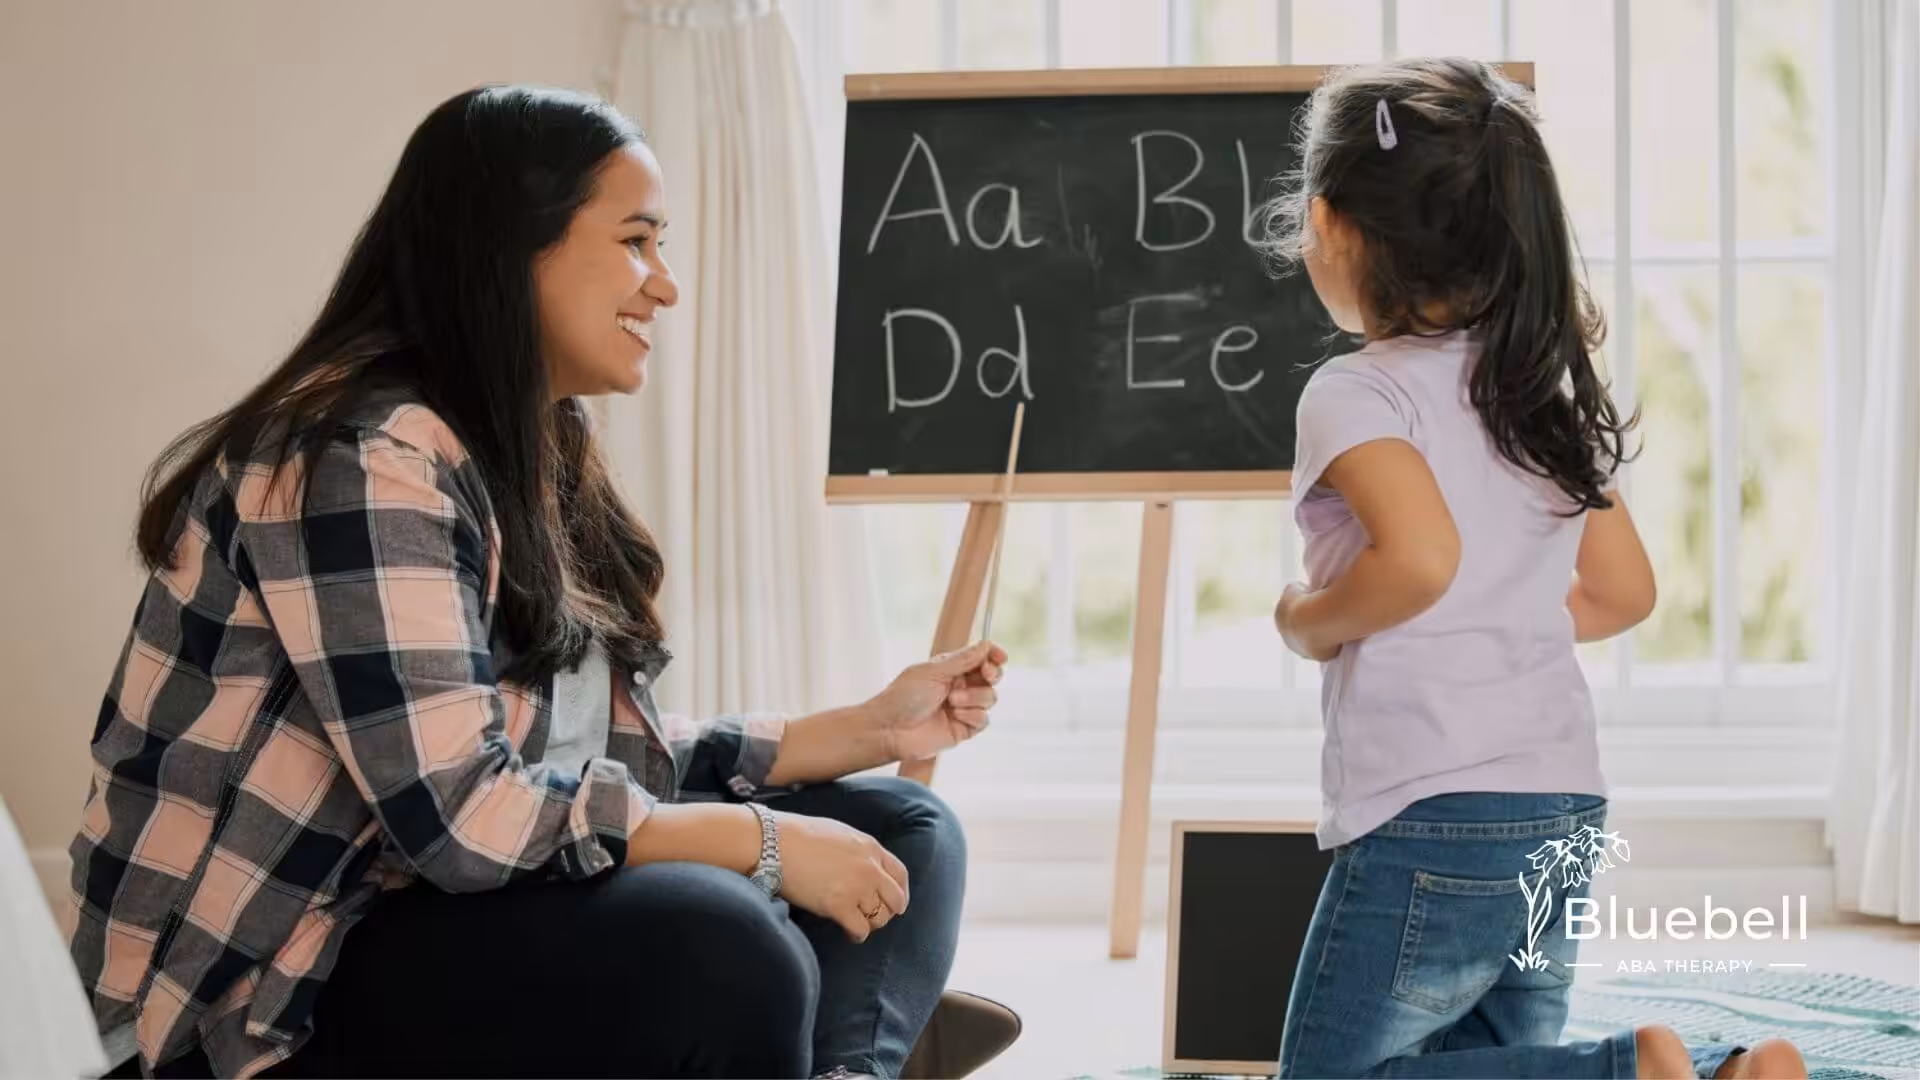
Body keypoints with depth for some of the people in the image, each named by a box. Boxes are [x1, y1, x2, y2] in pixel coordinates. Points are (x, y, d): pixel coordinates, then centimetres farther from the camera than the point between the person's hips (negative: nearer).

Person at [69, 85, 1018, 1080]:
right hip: (285, 984, -10)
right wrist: (763, 840, -18)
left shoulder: (534, 457, 12)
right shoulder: (365, 459, -18)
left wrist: (875, 726, 8)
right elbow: (456, 814, -26)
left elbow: (614, 758, 11)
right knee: (722, 948, -34)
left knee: (902, 832, 4)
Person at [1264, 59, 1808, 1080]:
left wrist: (1306, 621, -11)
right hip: (1569, 812, 8)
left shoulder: (1353, 393, -11)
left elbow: (1421, 557, -29)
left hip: (1434, 818, -8)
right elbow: (1621, 593, 17)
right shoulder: (1549, 392, 12)